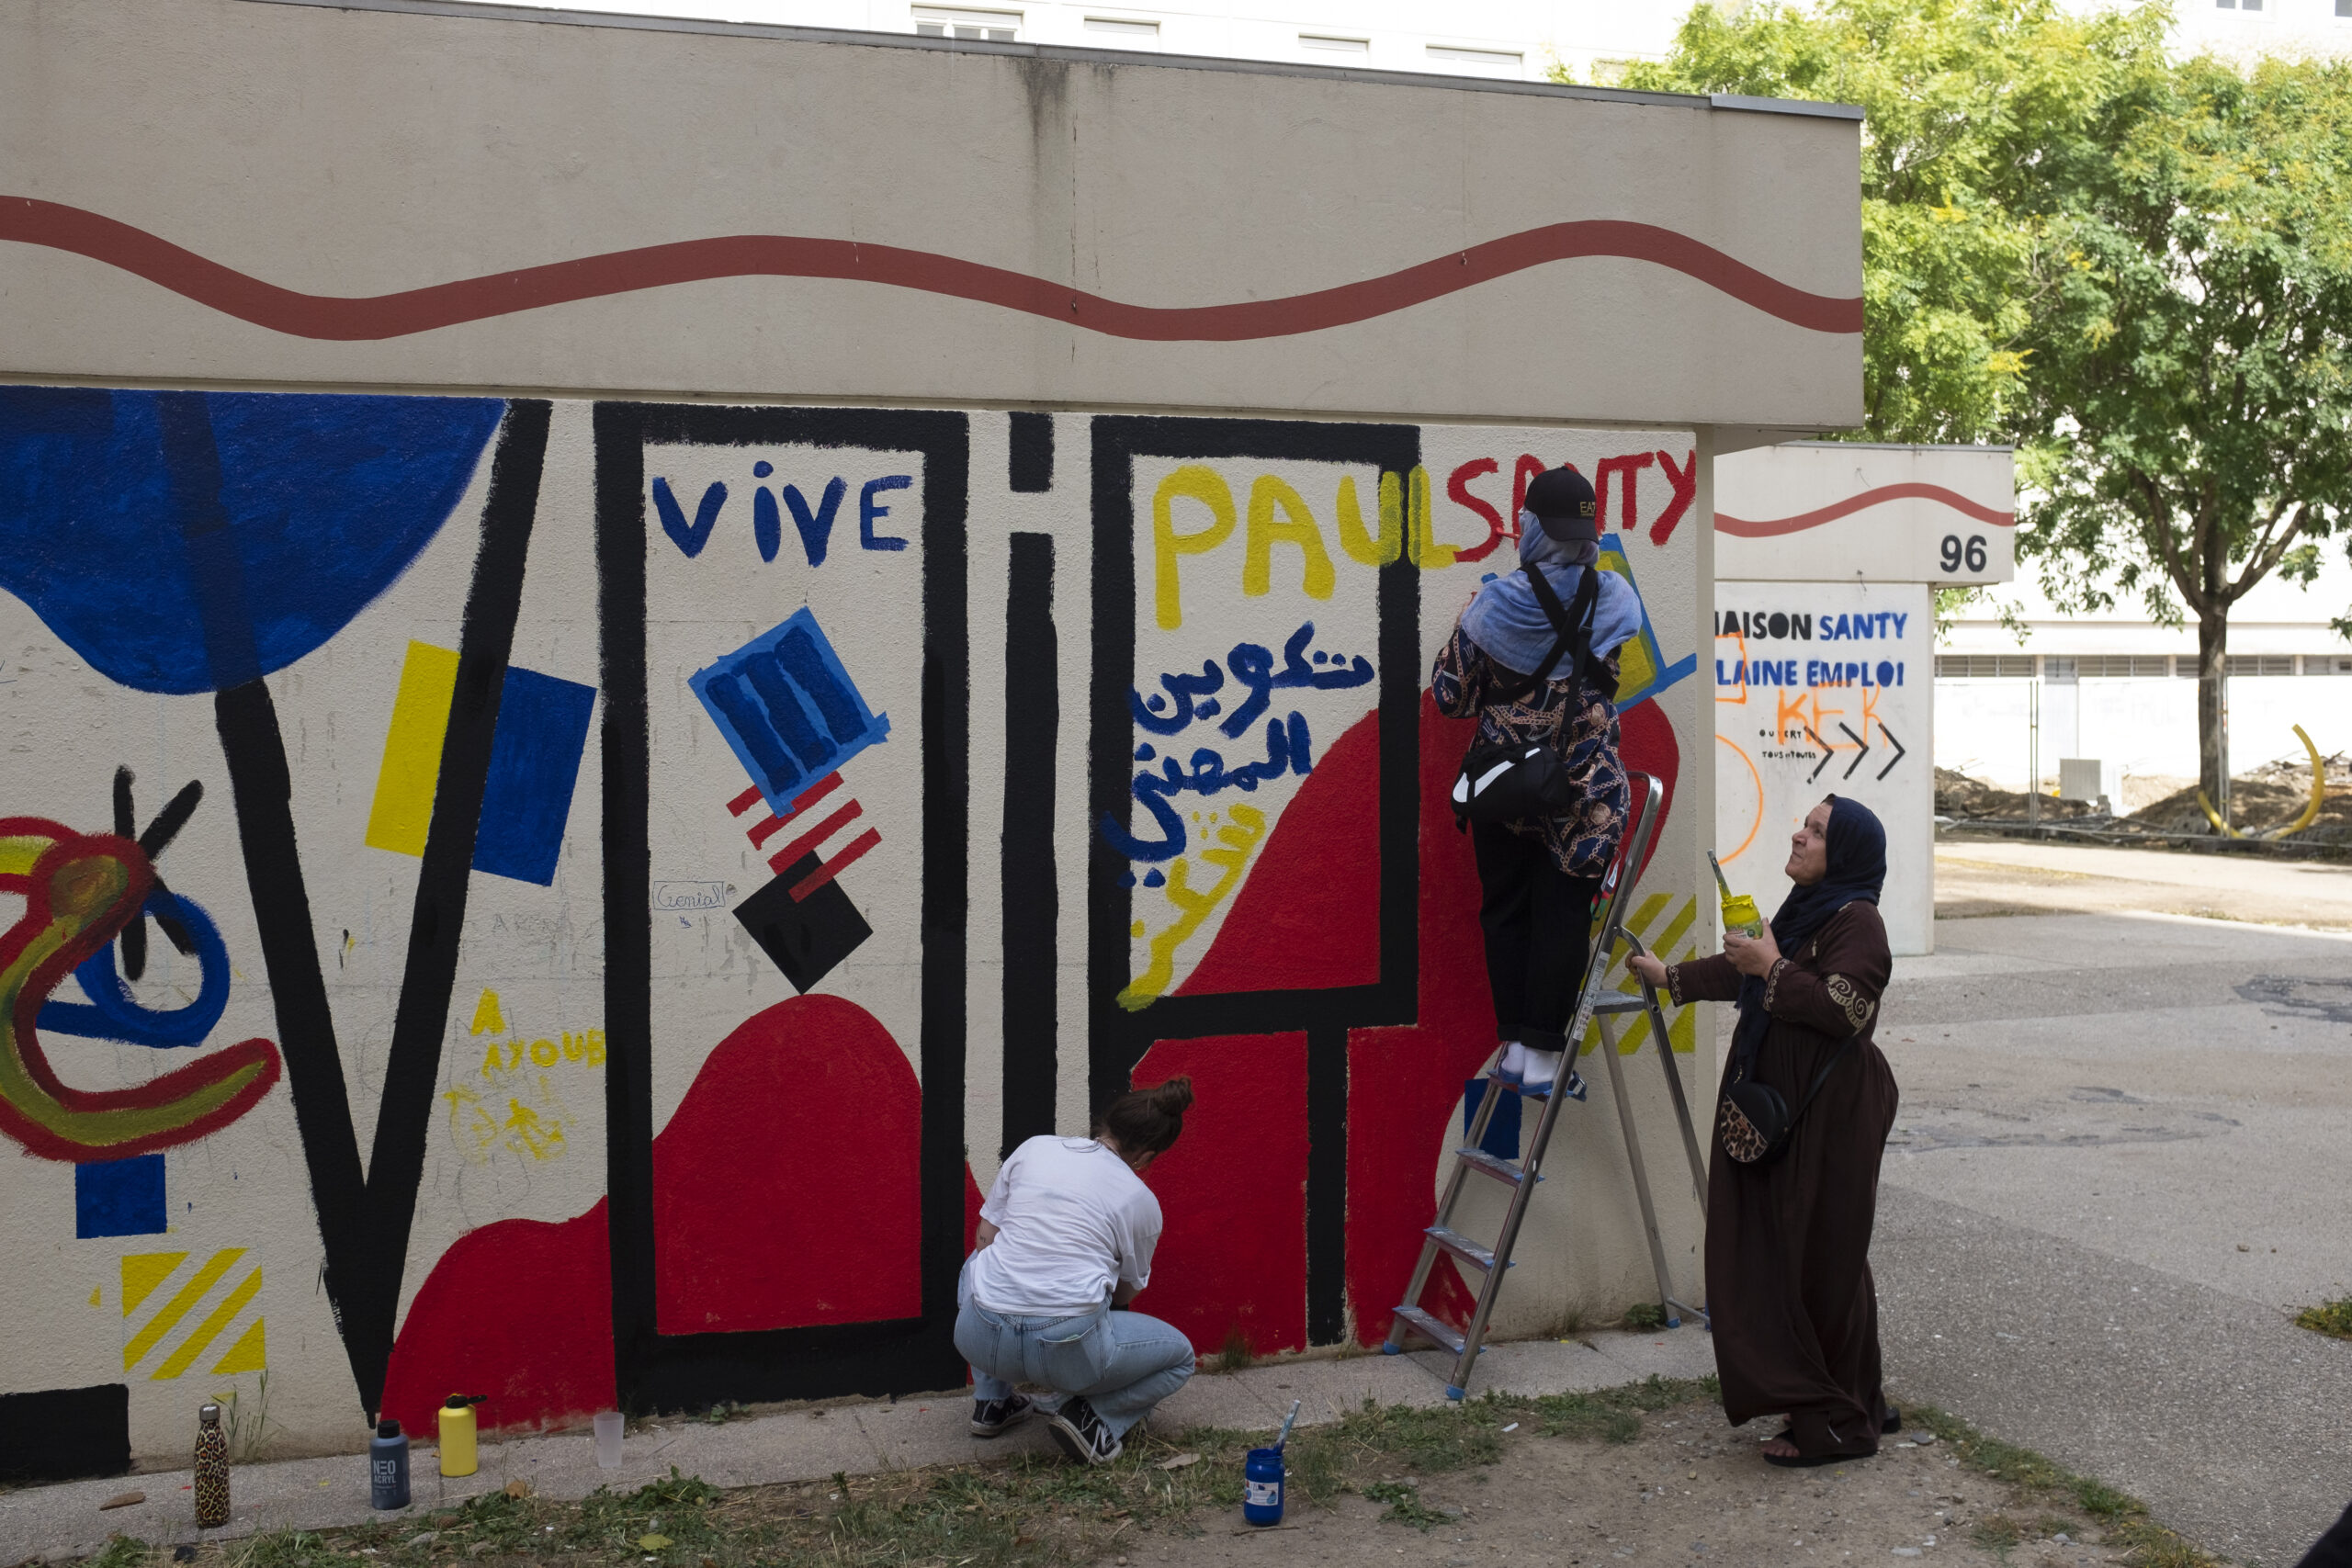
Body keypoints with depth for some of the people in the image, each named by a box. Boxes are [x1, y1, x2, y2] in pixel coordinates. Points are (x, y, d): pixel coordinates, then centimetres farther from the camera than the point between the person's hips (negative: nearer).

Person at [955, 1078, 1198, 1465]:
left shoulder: (1034, 1148, 10)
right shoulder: (1141, 1202, 6)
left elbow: (984, 1237, 16)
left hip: (980, 1338, 3)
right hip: (1069, 1348, -3)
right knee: (1180, 1357, 24)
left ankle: (992, 1402, 28)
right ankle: (1094, 1416, 3)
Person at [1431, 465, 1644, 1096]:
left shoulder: (1491, 605, -11)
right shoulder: (1616, 600, -9)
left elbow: (1451, 697, -4)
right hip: (1584, 793, -1)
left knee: (1505, 910, 14)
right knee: (1563, 915, 7)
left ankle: (1514, 1044, 18)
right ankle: (1544, 1055, 7)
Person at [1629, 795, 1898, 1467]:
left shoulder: (1856, 922, -13)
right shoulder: (1806, 909, 16)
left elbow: (1844, 1009, -25)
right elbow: (1746, 970, 30)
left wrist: (1774, 969, -21)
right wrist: (1671, 977, 37)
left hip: (1831, 1117, -10)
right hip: (1784, 1110, 10)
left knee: (1822, 1264, -4)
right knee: (1785, 1257, 12)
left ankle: (1840, 1423, 6)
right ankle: (1856, 1404, 23)